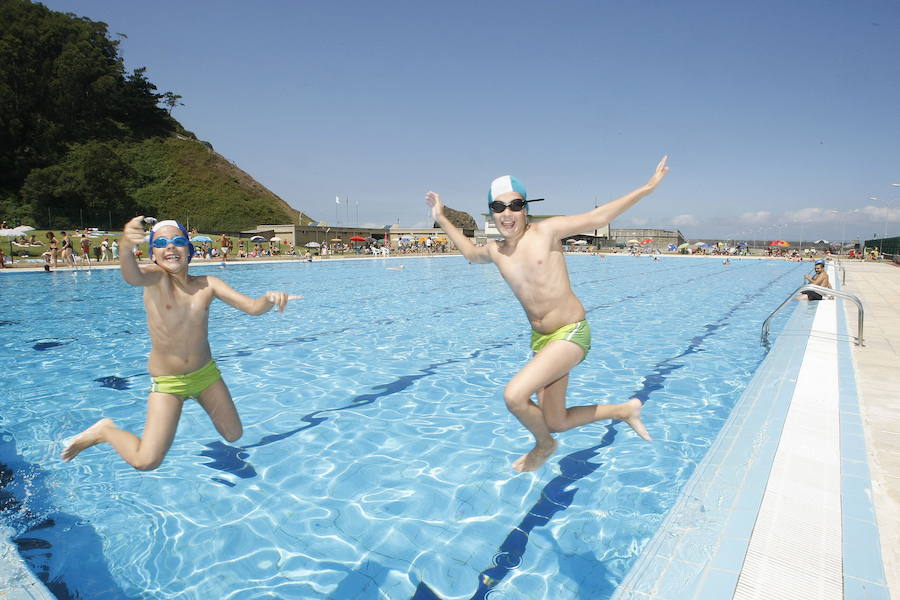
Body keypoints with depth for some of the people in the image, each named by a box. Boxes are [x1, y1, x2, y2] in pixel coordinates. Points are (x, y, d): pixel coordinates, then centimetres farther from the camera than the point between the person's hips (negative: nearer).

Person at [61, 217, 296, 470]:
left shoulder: (207, 284, -7)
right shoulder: (157, 278, -16)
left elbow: (252, 306, -14)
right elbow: (132, 276, -40)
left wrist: (269, 299, -37)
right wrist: (126, 247, -63)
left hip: (206, 372, 4)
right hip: (167, 382, -4)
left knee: (234, 435, 19)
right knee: (145, 462, -13)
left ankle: (199, 398, 46)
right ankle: (106, 431, 17)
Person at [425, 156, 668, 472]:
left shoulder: (547, 230, -10)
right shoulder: (495, 251, 5)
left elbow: (598, 217, -3)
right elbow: (470, 252, 28)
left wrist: (647, 187, 1)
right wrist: (442, 219, 28)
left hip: (571, 333, -6)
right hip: (539, 339, 7)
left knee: (514, 395, -24)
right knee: (555, 423, 11)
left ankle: (543, 445, 11)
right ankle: (625, 410, 35)